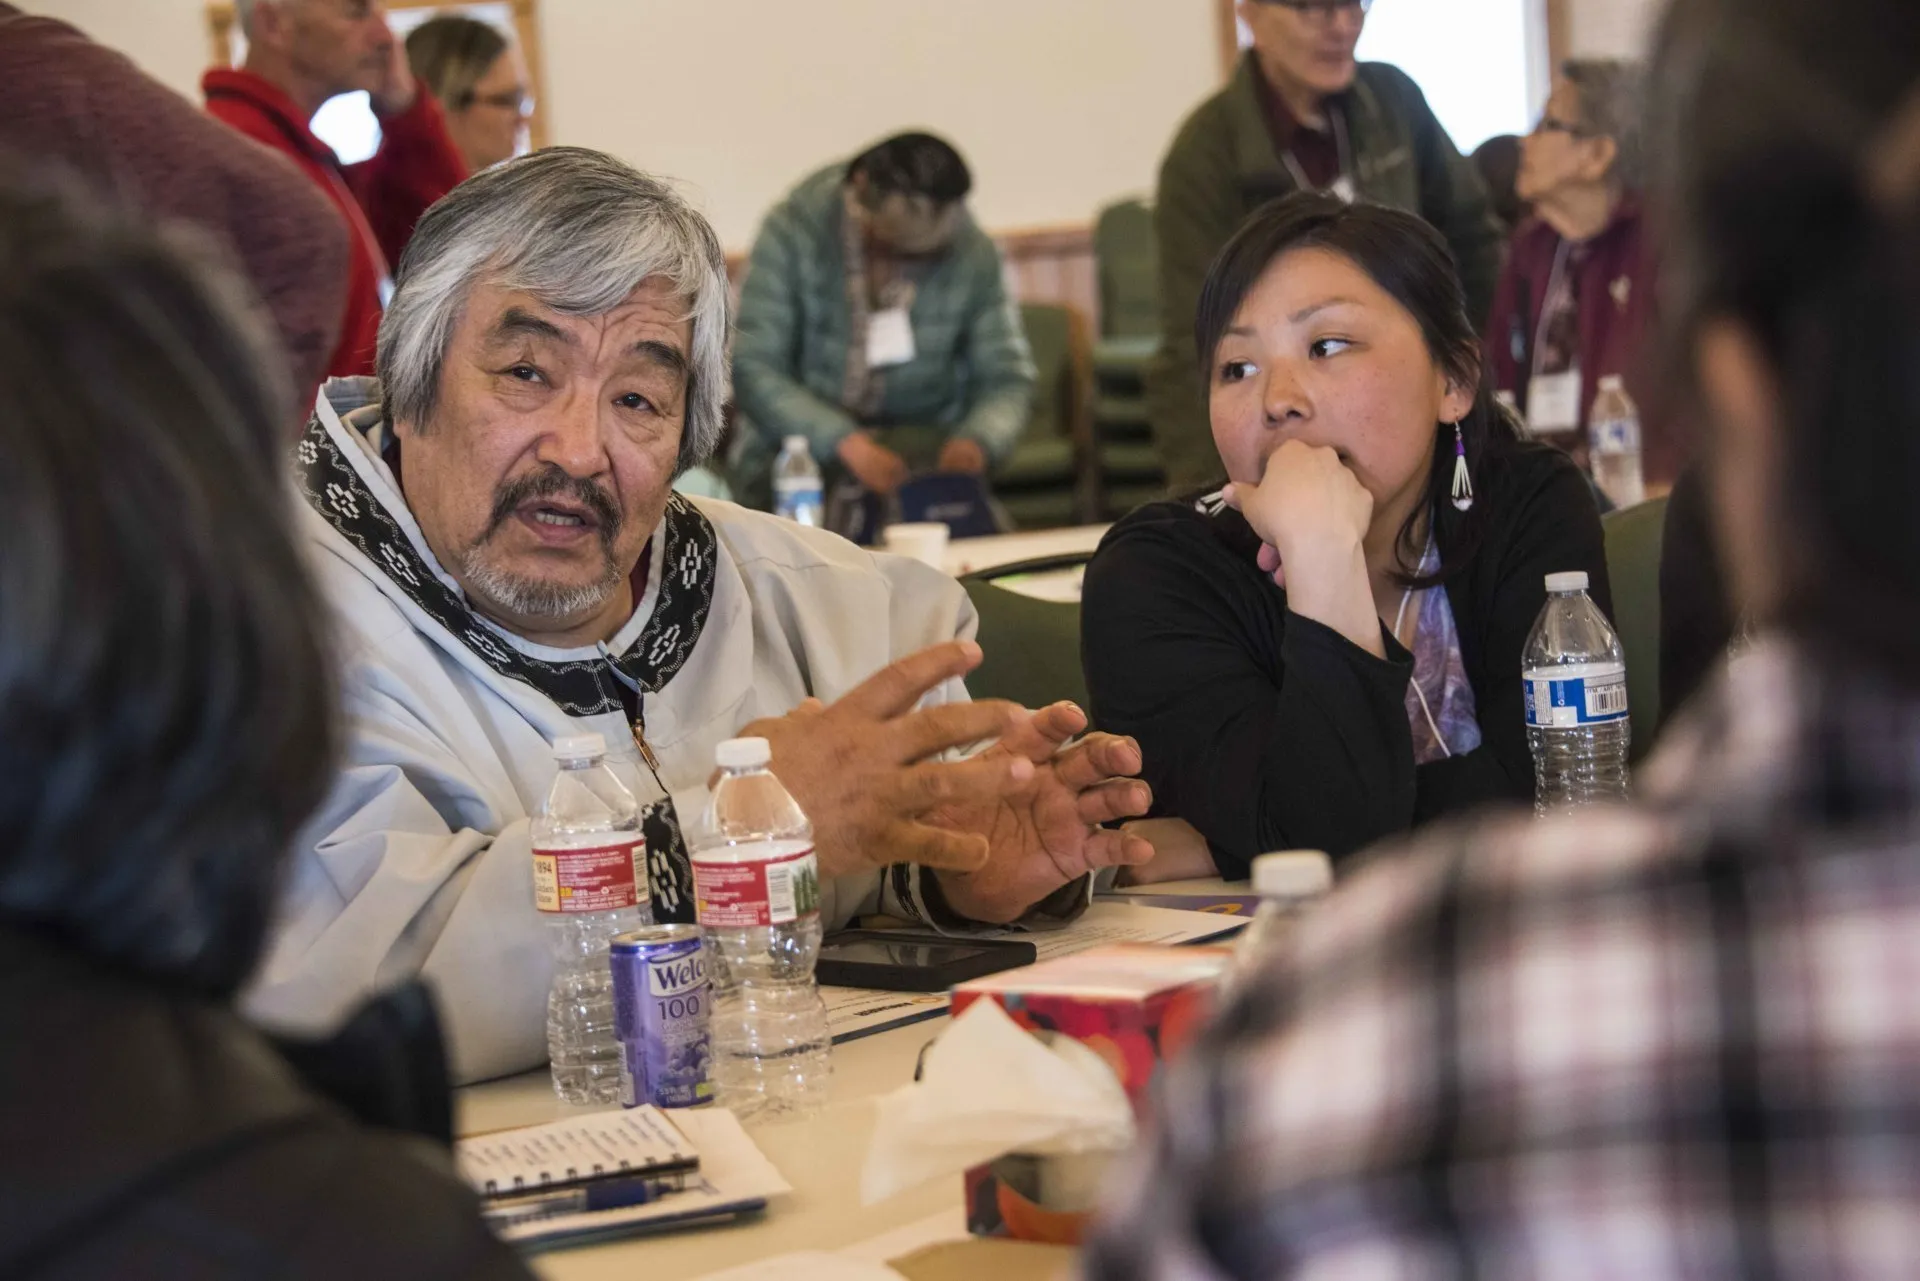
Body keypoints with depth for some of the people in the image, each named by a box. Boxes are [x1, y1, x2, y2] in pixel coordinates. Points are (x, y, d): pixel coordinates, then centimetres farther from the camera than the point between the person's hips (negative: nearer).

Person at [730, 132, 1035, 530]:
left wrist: (977, 440, -24)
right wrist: (845, 443, -32)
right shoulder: (793, 232, -12)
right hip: (805, 442, -2)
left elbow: (1007, 380, 0)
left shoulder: (974, 254, -5)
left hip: (922, 441, 2)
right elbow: (753, 370, -16)